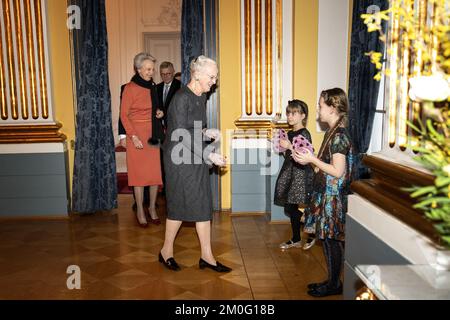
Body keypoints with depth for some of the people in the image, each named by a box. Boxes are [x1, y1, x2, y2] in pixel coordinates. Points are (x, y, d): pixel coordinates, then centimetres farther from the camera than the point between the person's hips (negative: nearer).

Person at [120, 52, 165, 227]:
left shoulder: (151, 87, 10)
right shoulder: (130, 88, -8)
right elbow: (124, 115, -9)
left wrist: (159, 112, 2)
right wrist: (134, 137, -16)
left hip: (154, 135, 5)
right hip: (137, 136, -5)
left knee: (156, 173, 6)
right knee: (139, 173, 2)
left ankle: (152, 208, 21)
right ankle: (140, 210, 14)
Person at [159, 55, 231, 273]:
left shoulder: (201, 97, 9)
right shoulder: (181, 98, -17)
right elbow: (182, 135, -21)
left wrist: (206, 132, 0)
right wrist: (210, 155, -23)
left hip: (197, 159, 8)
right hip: (180, 159, -8)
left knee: (203, 206, 8)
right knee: (180, 206, 3)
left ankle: (207, 256, 17)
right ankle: (166, 252, 24)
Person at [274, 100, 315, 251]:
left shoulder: (304, 134, -11)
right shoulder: (290, 133, 12)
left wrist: (290, 147, -25)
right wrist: (282, 148, 7)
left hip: (301, 174, -8)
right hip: (289, 172, 8)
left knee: (295, 208, -6)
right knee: (291, 207, 11)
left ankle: (312, 235, 16)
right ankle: (296, 239, 24)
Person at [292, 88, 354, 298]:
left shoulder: (338, 135, -19)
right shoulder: (333, 132, 11)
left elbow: (338, 171, -22)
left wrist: (312, 159, -18)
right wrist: (310, 159, 8)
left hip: (333, 196, -9)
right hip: (326, 194, 9)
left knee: (331, 239, 2)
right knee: (329, 239, 15)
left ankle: (334, 285, 16)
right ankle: (332, 281, 27)